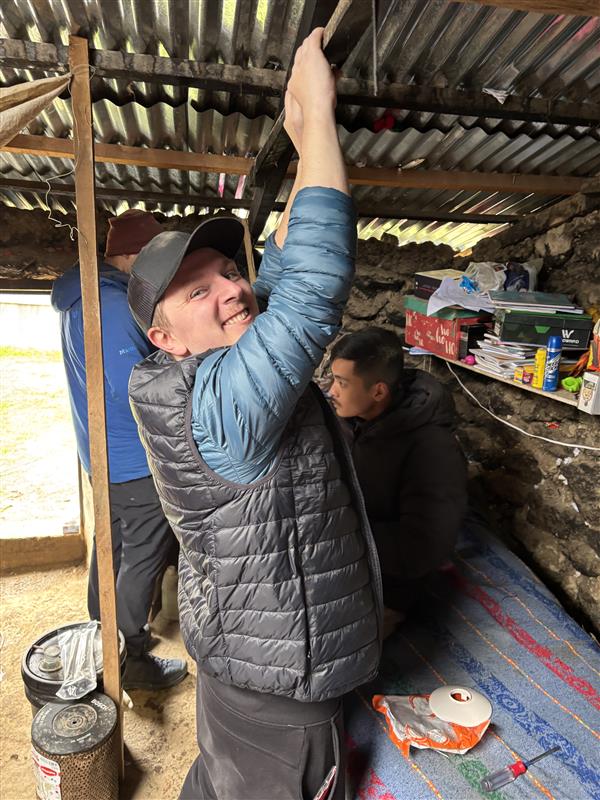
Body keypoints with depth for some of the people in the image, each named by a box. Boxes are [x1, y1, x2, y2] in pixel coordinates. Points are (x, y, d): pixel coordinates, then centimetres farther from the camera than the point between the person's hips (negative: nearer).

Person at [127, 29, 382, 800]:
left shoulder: (207, 372, -4)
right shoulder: (212, 404, -31)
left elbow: (280, 274, 2)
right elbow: (316, 282, -39)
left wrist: (304, 144, -1)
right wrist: (318, 113, -29)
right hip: (278, 684, -8)